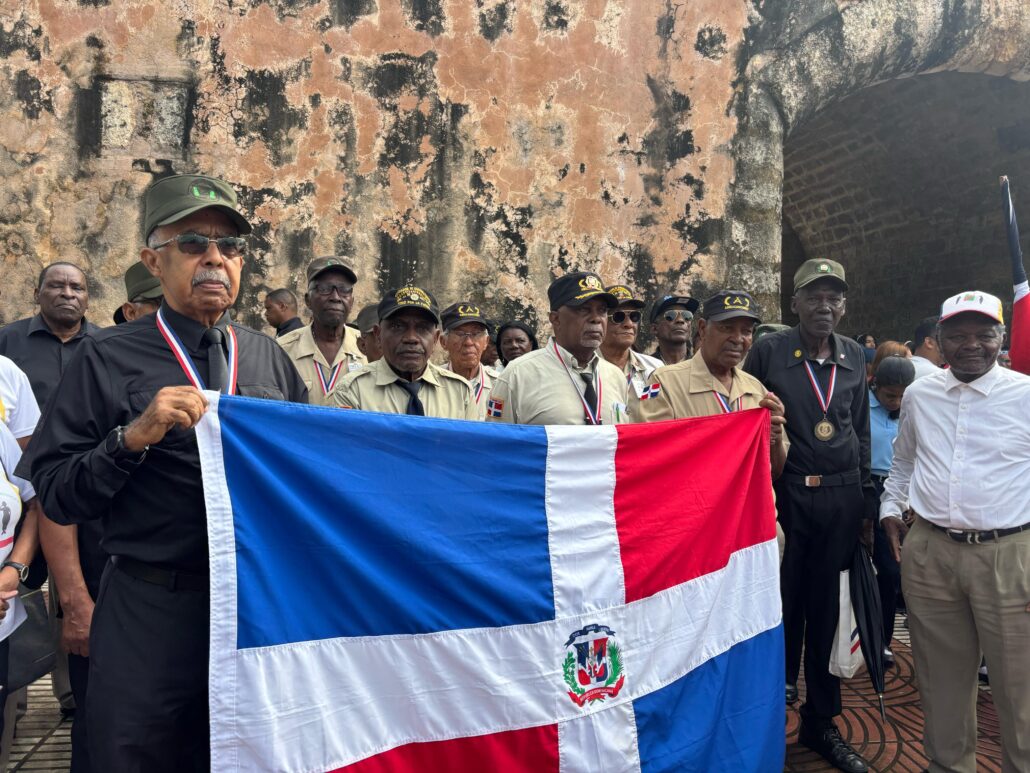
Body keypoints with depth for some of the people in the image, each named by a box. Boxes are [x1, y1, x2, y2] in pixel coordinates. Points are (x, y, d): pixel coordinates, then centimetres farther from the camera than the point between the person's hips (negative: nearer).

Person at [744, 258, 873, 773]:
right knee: (781, 605, 5)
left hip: (841, 499, 4)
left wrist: (865, 498, 13)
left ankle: (821, 723, 28)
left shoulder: (854, 357, 9)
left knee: (828, 612, 12)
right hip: (784, 497, -3)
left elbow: (861, 431, 15)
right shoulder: (768, 352, -4)